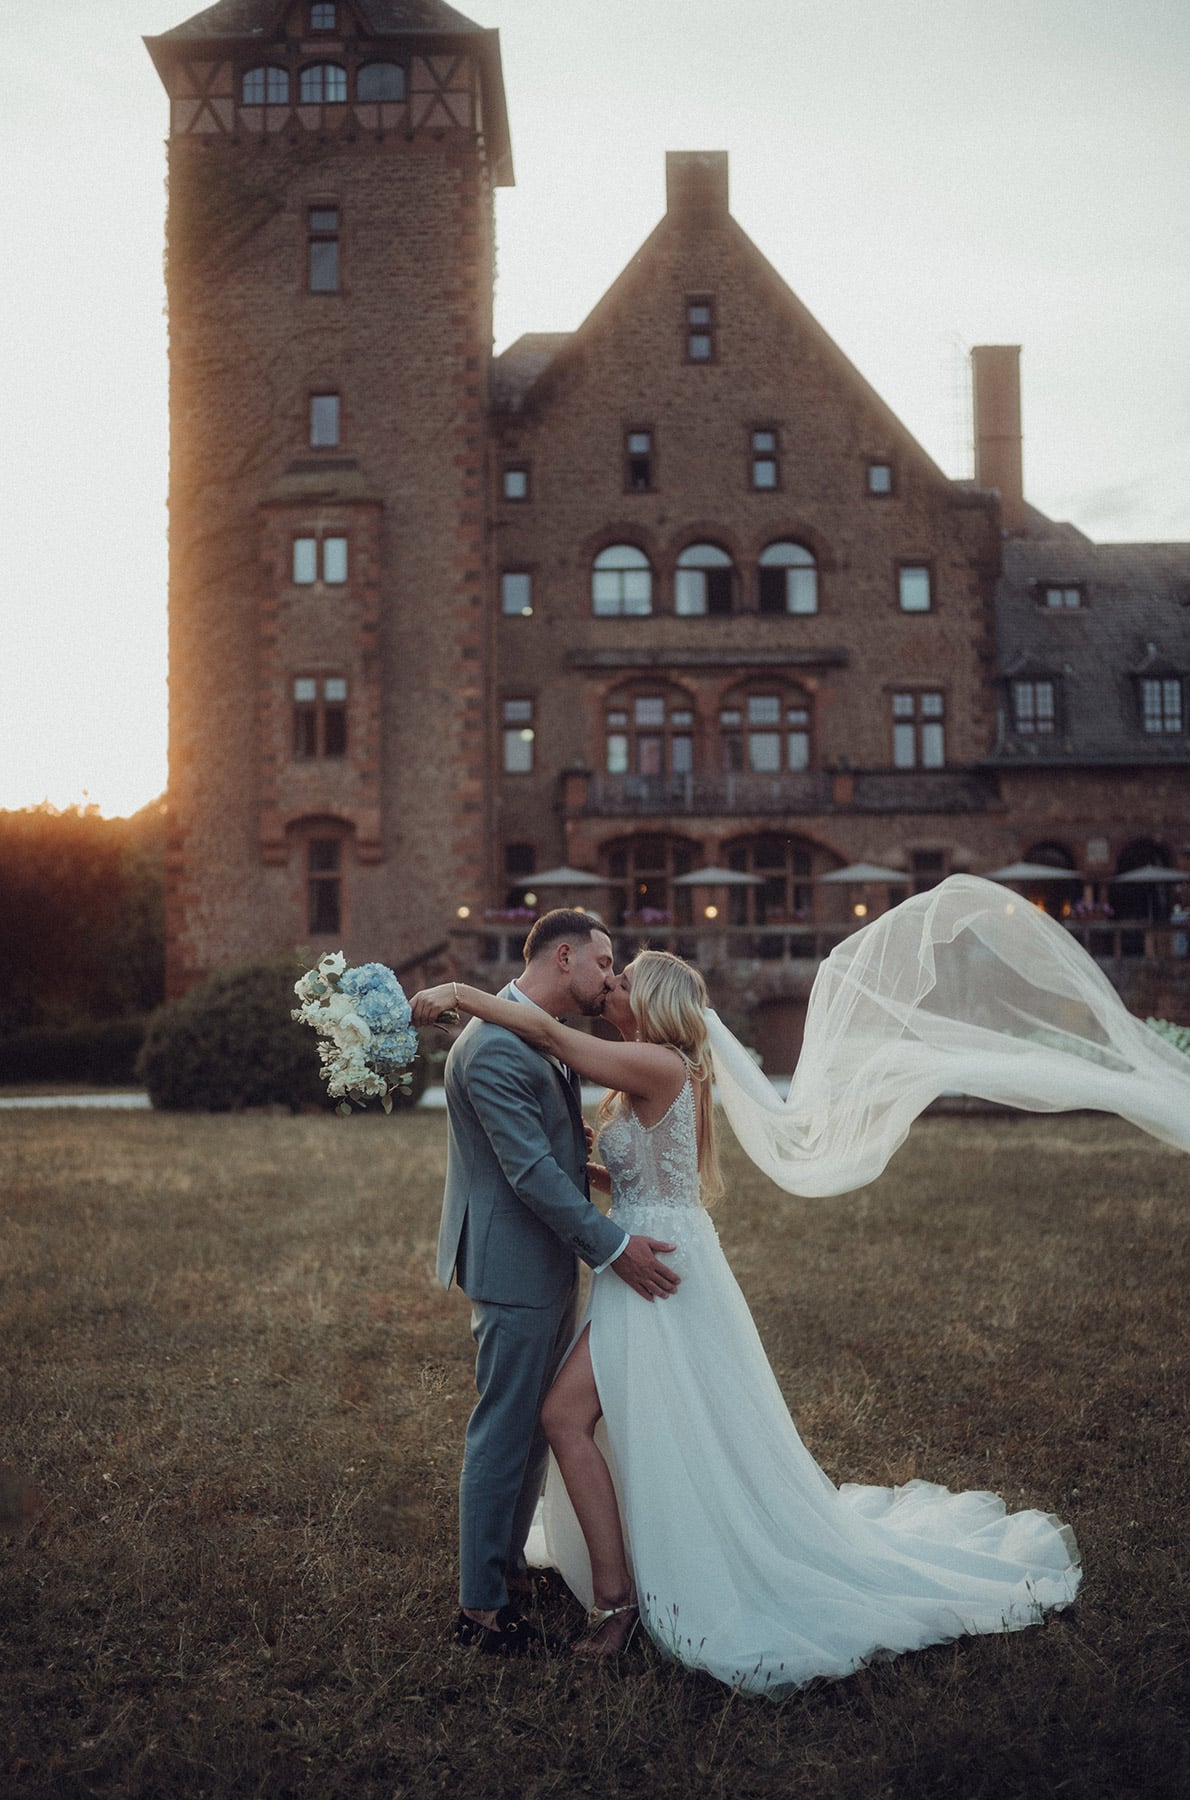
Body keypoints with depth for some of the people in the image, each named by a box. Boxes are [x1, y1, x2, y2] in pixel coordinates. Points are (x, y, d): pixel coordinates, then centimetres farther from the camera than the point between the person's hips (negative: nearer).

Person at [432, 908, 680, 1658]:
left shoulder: (544, 1037, 12)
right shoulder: (495, 1047, -22)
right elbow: (530, 1170, -25)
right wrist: (612, 1245, -22)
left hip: (550, 1262, 10)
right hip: (516, 1266, -10)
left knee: (536, 1426, 20)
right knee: (504, 1433, -1)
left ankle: (508, 1562, 35)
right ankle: (481, 1606, 11)